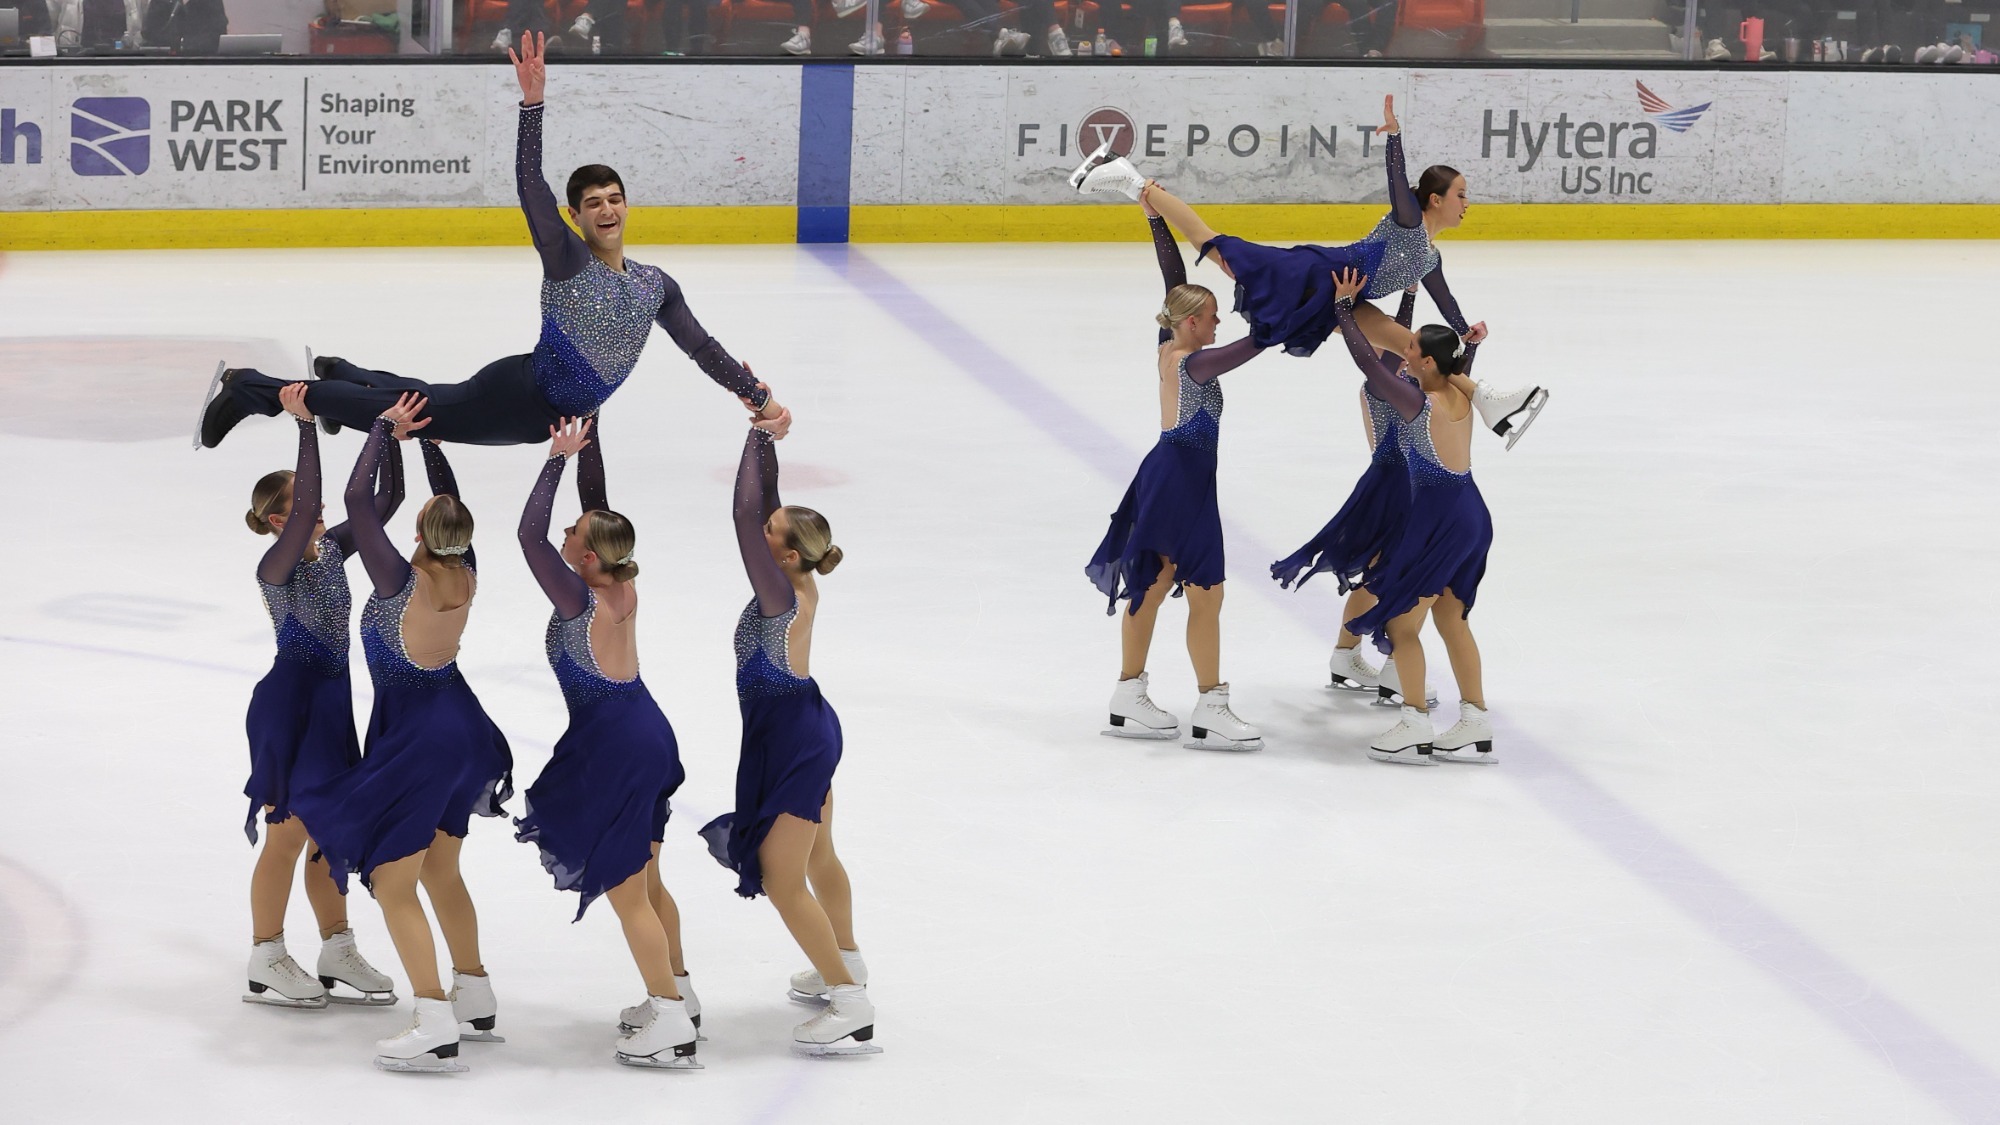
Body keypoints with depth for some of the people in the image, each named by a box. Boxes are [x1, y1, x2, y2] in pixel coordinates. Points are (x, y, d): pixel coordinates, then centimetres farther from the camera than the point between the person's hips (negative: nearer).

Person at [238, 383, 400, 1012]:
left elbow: (386, 501, 7)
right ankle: (265, 965, 5)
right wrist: (304, 425, -35)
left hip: (332, 699, 8)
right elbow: (306, 508, -32)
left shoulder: (331, 549, 6)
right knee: (290, 832, -2)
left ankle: (337, 954, 21)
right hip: (291, 697, -8)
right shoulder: (277, 565, -16)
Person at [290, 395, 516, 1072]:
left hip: (416, 738, -8)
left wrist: (386, 426, -13)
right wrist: (426, 435, 12)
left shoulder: (402, 580, -24)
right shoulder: (465, 574, -7)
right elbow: (452, 498, 10)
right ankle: (477, 1001, 31)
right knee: (440, 871, 23)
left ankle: (436, 1028, -12)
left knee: (393, 884, -4)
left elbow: (356, 497, -22)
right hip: (459, 723, 8)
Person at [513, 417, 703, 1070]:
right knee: (647, 882, 21)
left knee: (626, 893, -1)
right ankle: (677, 995, 33)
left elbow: (530, 533, -25)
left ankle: (672, 1029, 2)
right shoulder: (623, 587, -1)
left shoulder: (582, 601, -22)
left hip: (614, 748, -9)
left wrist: (558, 459, -19)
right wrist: (582, 450, 5)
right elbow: (600, 509, 10)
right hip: (646, 731, 9)